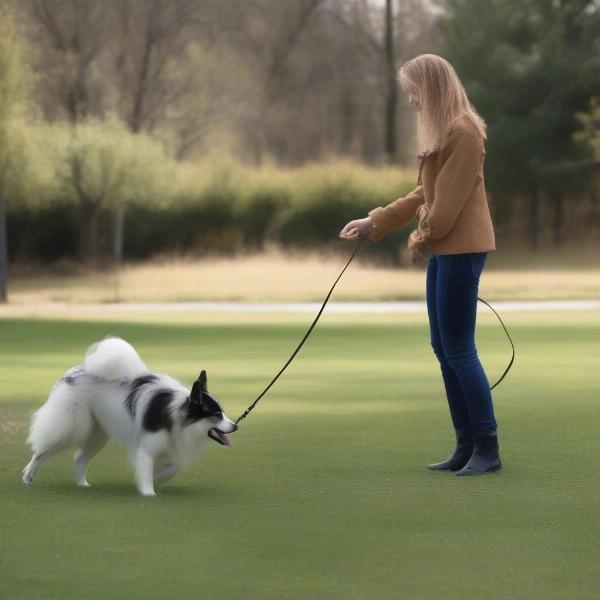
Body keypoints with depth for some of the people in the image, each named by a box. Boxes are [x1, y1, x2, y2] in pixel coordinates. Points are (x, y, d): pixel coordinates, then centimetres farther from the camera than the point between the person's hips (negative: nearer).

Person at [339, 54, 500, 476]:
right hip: (443, 249, 10)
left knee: (459, 350, -7)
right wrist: (374, 223, 17)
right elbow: (424, 195, 20)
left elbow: (448, 203, -17)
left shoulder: (463, 133, -15)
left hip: (462, 249, -10)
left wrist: (421, 241, -5)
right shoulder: (441, 132, 16)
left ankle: (487, 449, -2)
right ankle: (466, 446, 14)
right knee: (444, 349, 10)